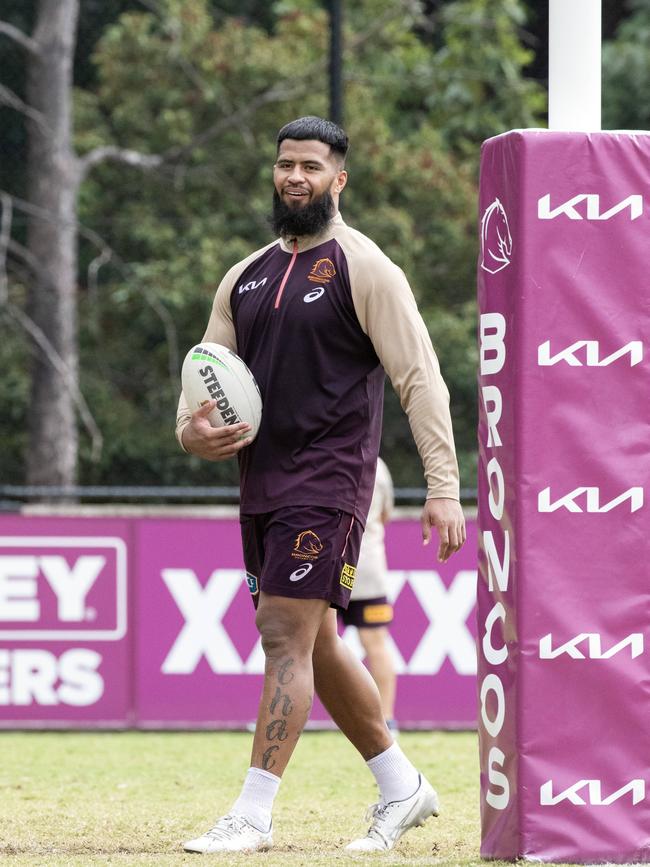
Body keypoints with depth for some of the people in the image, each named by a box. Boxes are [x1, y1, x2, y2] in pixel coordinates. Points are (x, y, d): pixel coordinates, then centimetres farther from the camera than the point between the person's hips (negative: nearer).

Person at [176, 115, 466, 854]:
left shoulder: (363, 269, -6)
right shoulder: (246, 276, 15)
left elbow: (419, 378, -10)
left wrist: (443, 486, -18)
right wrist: (193, 431, -7)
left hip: (327, 482, -8)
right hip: (261, 484, 8)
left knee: (287, 637, -13)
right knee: (315, 647, 13)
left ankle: (253, 814, -14)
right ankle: (402, 787, 26)